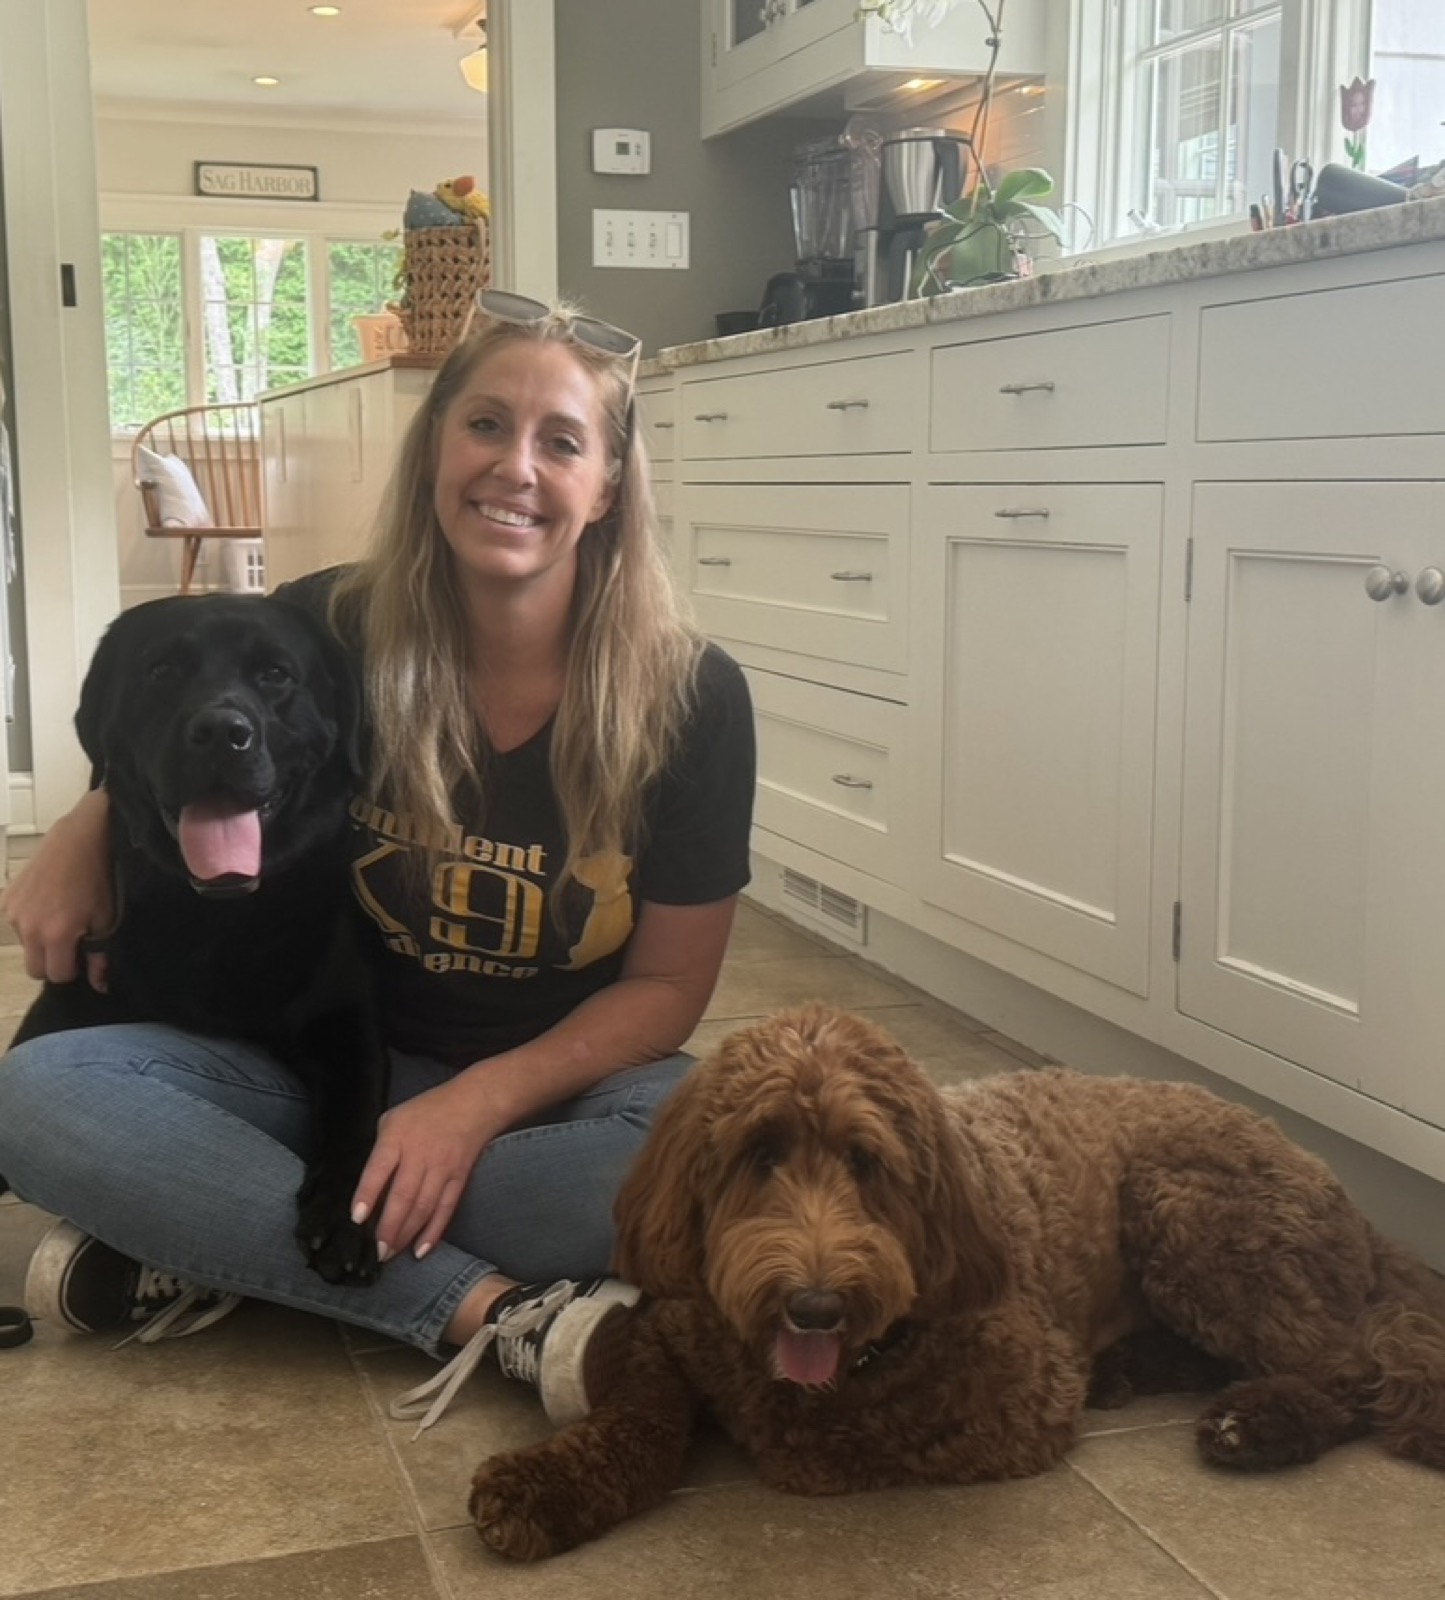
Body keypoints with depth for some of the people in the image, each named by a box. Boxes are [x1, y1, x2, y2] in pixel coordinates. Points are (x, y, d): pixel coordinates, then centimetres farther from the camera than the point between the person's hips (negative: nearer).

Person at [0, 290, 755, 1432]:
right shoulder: (329, 632, -10)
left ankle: (220, 1248, -21)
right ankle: (488, 1310, -28)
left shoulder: (689, 697, -14)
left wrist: (481, 1102, -22)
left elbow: (668, 984, -8)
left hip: (556, 1079, -1)